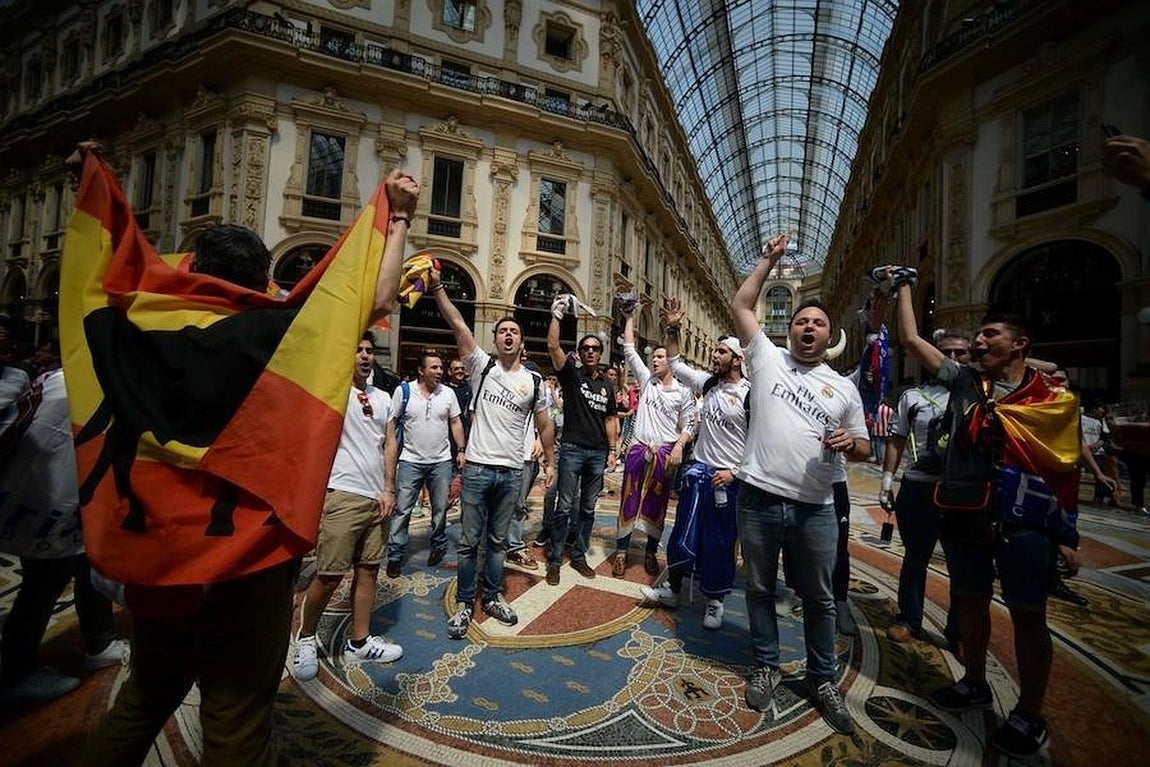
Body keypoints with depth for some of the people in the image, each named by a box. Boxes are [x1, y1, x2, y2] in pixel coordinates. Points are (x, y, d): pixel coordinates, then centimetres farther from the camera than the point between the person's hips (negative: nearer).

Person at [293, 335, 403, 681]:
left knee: (368, 568, 12)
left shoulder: (383, 398, 12)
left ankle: (359, 642, 27)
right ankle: (306, 637, 26)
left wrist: (389, 489, 5)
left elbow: (389, 445, 13)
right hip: (341, 495, -6)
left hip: (375, 497, 6)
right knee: (330, 575, 0)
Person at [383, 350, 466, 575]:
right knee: (402, 509, 2)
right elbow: (392, 425, -2)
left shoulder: (448, 393, 1)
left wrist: (462, 450, -1)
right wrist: (390, 459, -4)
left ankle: (438, 545, 31)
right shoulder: (403, 391, -5)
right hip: (411, 461, -2)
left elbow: (456, 423, 7)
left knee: (440, 508, 12)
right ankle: (395, 555, 14)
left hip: (442, 461, 2)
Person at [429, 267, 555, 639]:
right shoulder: (482, 365, 0)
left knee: (498, 540, 16)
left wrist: (550, 461, 10)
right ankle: (464, 602, 24)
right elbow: (457, 323, -10)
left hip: (512, 472, 2)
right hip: (477, 468, -2)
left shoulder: (534, 381, 4)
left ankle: (493, 597, 32)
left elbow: (544, 425, 12)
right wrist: (437, 285, -17)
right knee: (469, 541, 8)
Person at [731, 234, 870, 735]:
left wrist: (850, 443, -11)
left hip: (815, 508, 1)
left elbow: (863, 450, 13)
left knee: (819, 598, 14)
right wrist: (770, 260, 6)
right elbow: (741, 305, 3)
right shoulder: (767, 359, 4)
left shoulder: (844, 388, 8)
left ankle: (822, 679, 35)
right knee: (760, 589, 14)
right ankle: (766, 667, 34)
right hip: (759, 499, -1)